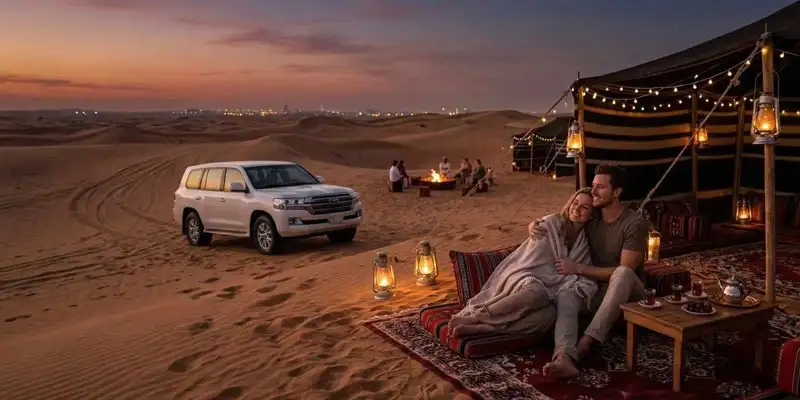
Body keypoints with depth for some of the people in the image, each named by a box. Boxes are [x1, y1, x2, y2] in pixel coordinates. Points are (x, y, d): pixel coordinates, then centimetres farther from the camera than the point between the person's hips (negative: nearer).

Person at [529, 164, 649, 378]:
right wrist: (536, 225, -11)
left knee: (622, 273, -39)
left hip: (628, 294, -4)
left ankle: (577, 353, -52)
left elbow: (624, 270, -21)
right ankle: (565, 357, -52)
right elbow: (555, 223, 14)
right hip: (597, 290, 5)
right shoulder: (590, 217, 3)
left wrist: (578, 268, -25)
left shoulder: (635, 223, -14)